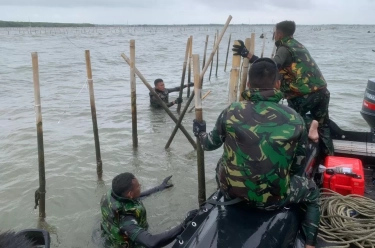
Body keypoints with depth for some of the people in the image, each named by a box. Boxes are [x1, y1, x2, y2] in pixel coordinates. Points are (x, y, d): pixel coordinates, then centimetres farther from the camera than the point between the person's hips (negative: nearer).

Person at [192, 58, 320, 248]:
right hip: (273, 198, -1)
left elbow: (210, 144, 8)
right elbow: (297, 167, 2)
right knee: (311, 190, 29)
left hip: (232, 190, 2)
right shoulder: (295, 120, -9)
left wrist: (199, 132, 31)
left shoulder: (231, 112, -9)